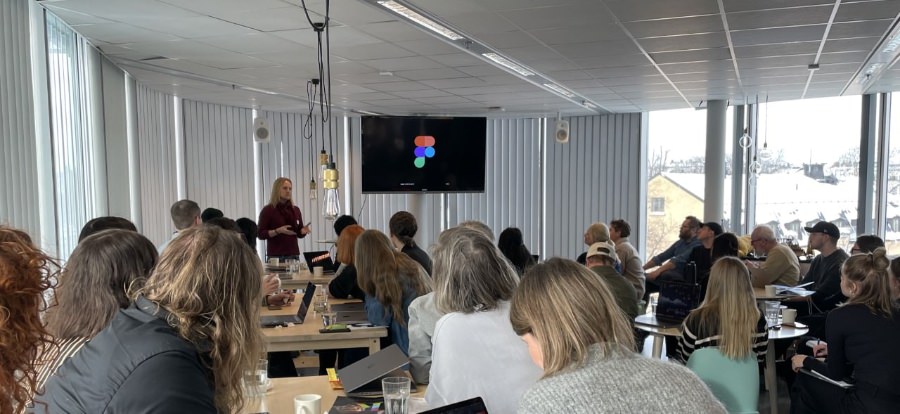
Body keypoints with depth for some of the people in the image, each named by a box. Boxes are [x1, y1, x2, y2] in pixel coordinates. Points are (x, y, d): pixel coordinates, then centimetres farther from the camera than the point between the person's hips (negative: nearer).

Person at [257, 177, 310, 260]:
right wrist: (278, 231, -18)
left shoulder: (295, 210, 11)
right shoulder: (268, 210, -2)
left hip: (294, 255, 4)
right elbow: (260, 234, -6)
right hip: (275, 256, -4)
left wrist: (303, 231, -6)